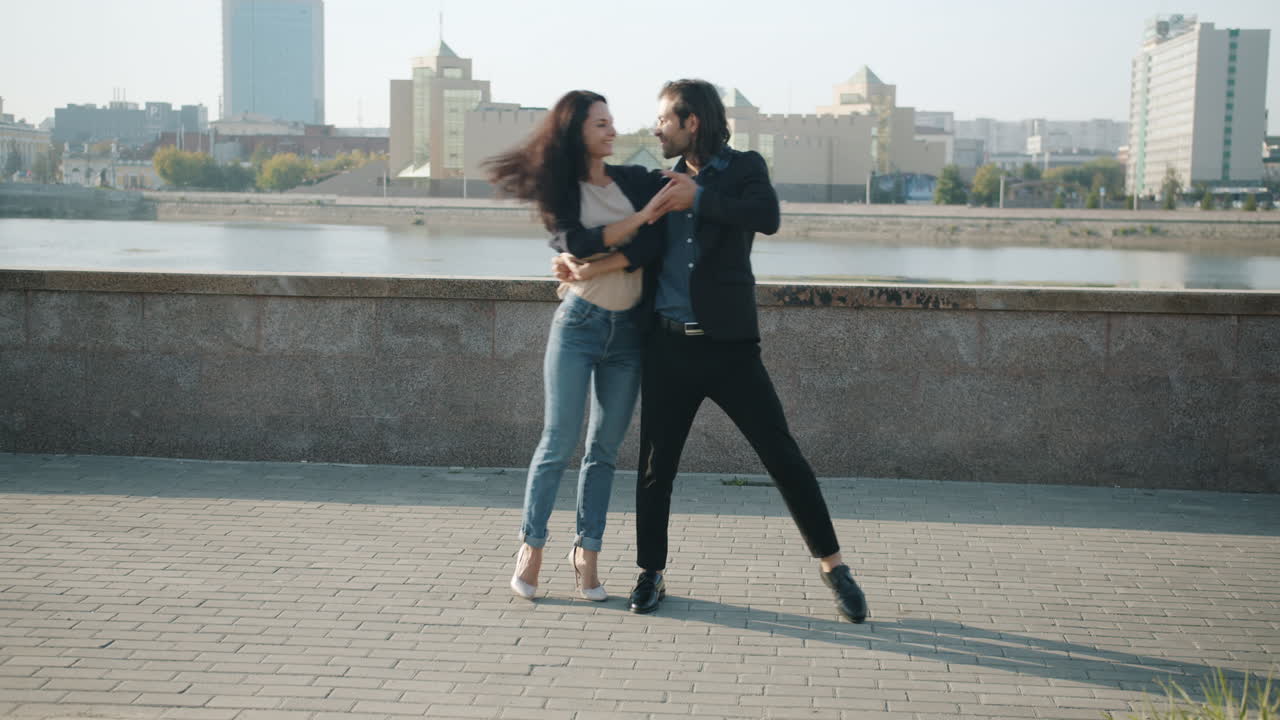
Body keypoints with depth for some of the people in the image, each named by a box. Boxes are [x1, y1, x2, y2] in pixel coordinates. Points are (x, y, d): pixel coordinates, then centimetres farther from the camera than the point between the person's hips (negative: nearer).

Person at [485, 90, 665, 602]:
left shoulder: (635, 180, 7)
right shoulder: (559, 191, 1)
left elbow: (654, 243, -7)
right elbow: (578, 242, -17)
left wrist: (596, 267, -15)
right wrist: (641, 215, -19)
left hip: (628, 329, 3)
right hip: (578, 324, -3)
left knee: (605, 449, 4)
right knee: (559, 443, -4)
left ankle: (587, 553, 12)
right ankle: (531, 548, 7)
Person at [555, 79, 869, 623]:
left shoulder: (744, 168, 2)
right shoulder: (660, 182, 13)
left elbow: (767, 217, -19)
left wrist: (699, 198, -17)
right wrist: (577, 263, 7)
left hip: (727, 343, -3)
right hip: (668, 346, 4)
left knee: (782, 455, -2)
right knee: (655, 466, 6)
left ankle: (832, 565, 9)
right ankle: (651, 574, 21)